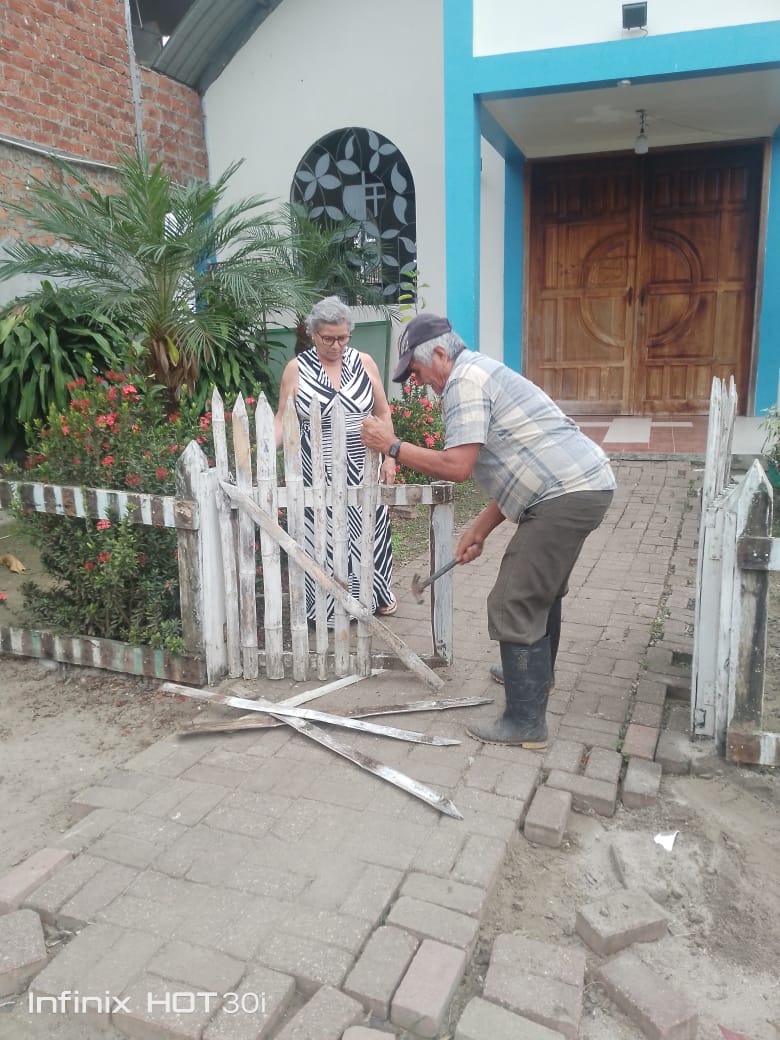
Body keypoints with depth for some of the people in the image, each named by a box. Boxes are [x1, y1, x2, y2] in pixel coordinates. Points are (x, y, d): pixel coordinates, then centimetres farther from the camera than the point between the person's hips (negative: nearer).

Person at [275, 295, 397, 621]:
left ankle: (375, 594, 28)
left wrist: (389, 457, 2)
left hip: (362, 468, 2)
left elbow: (383, 413, 8)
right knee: (323, 534, 1)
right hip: (317, 472, -2)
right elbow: (282, 420, 0)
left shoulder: (364, 362, 4)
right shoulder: (296, 369, -1)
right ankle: (329, 603, 15)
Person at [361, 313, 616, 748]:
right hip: (584, 484, 11)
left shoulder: (464, 379, -10)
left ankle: (526, 722, 4)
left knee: (514, 604, -5)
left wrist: (393, 446, -9)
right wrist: (480, 529, 17)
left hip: (569, 493, -11)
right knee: (540, 586, 27)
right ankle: (535, 674, 48)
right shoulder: (481, 371, 22)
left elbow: (457, 467, -21)